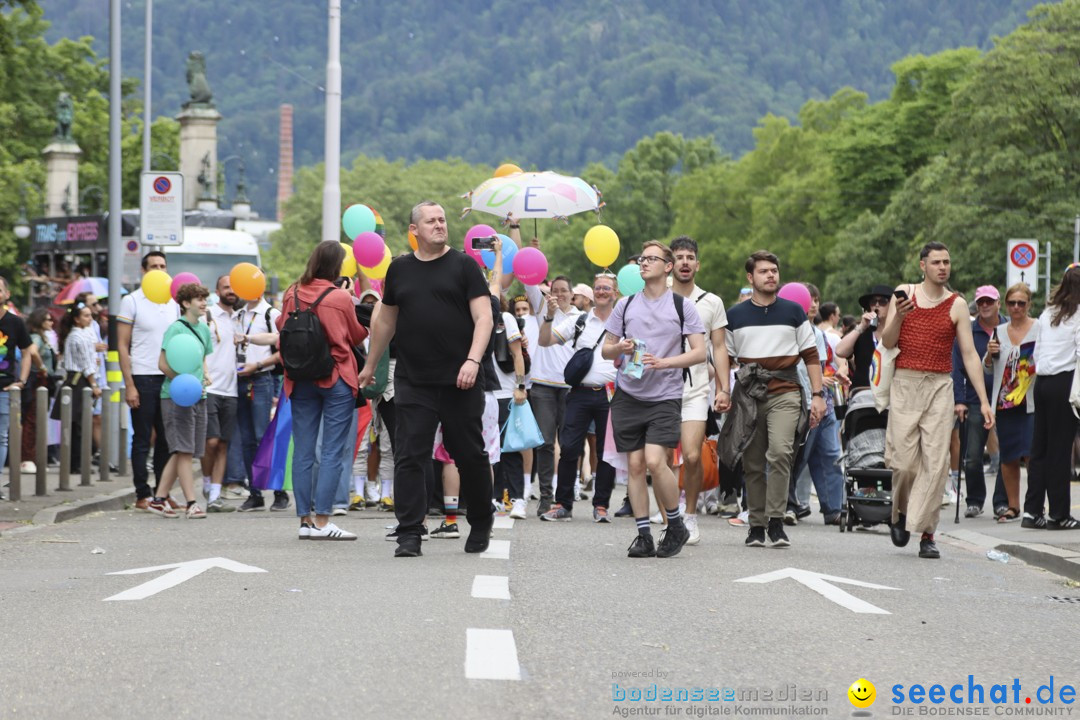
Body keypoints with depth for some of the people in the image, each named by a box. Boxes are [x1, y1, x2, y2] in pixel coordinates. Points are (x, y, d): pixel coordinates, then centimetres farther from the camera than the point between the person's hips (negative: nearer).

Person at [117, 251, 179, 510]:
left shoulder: (172, 304, 13)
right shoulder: (132, 301, -2)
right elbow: (122, 346, -5)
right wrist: (129, 385, -11)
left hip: (169, 379, 5)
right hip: (143, 378, -5)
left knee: (166, 439, 7)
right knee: (142, 439, 0)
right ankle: (142, 495, 5)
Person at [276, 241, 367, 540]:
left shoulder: (292, 293, 0)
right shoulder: (340, 298, -9)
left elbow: (282, 327, 14)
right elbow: (357, 336, 4)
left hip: (300, 379, 4)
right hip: (336, 378, -4)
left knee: (303, 451, 8)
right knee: (332, 452, -3)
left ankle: (305, 520, 8)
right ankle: (321, 521, -8)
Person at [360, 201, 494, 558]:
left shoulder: (464, 265, 2)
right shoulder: (399, 269, 11)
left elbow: (483, 317, -5)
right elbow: (385, 321, 22)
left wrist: (473, 360, -18)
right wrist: (371, 365, 25)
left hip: (459, 381, -2)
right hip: (413, 381, 2)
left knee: (470, 455, 6)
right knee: (409, 457, -5)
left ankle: (480, 524, 25)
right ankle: (409, 534, -3)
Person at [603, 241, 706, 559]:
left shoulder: (682, 306, 2)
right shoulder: (626, 305, 11)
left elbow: (699, 352, -2)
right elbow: (606, 350, 16)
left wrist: (663, 362, -15)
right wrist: (619, 348, -7)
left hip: (665, 396, -4)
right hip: (629, 395, 4)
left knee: (655, 460, -17)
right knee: (635, 465, 1)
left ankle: (676, 525, 2)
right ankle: (644, 536, 6)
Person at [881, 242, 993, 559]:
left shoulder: (957, 305, 5)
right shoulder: (904, 294, 6)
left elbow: (969, 354, 5)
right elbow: (887, 342, 5)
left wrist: (983, 401, 0)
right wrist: (898, 315, -15)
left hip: (940, 387, 0)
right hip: (905, 383, 0)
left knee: (935, 463, -7)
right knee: (904, 460, -6)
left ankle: (927, 534, -2)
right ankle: (901, 512, 23)